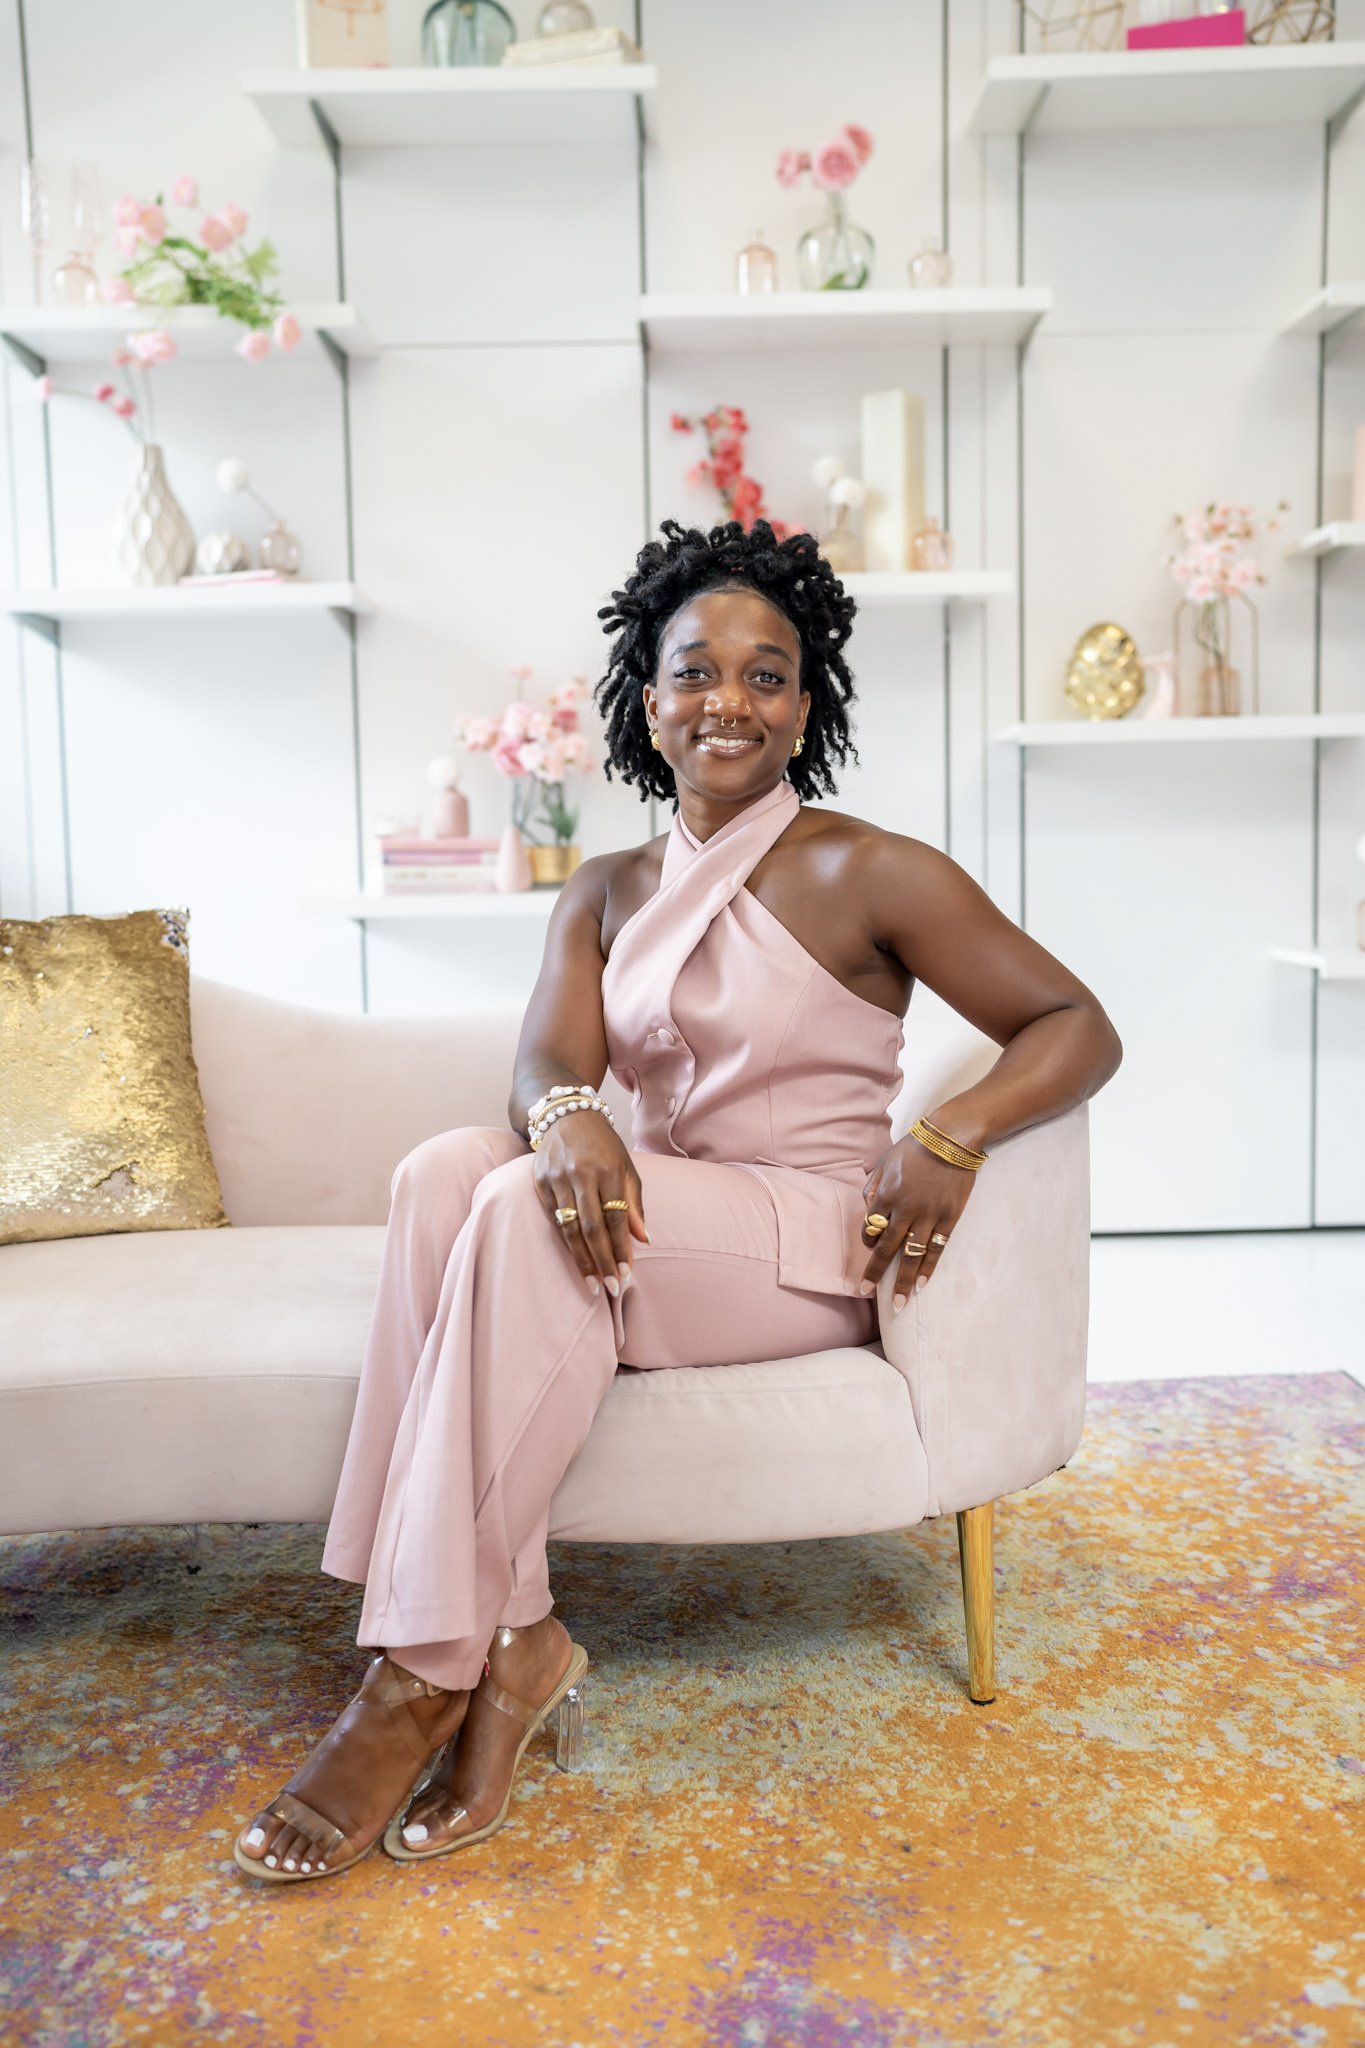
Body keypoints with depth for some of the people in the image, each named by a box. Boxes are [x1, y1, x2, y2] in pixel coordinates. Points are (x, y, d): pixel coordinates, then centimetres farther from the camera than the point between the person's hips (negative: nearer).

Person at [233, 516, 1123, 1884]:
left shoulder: (866, 874, -3)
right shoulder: (605, 895, 12)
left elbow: (1079, 1028, -3)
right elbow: (545, 1062, -3)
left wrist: (952, 1135, -21)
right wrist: (566, 1115, -29)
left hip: (809, 1244, -5)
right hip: (649, 1225, 5)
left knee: (523, 1222, -30)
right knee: (446, 1170, -25)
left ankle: (424, 1674, -21)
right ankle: (511, 1637, -24)